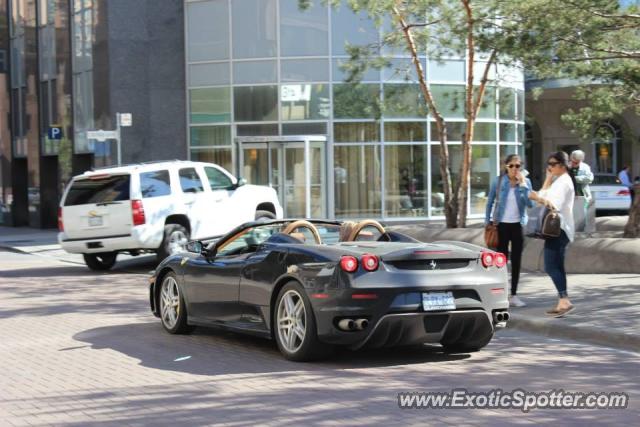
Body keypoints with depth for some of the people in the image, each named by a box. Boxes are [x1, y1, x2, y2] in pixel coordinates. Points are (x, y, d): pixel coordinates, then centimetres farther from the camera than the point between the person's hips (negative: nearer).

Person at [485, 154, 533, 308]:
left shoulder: (525, 181, -1)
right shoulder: (498, 181, -5)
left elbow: (530, 204, -14)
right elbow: (490, 202, 4)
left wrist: (523, 185, -19)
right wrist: (487, 222, 0)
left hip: (518, 225, 2)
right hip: (502, 224, -2)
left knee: (516, 260, 4)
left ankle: (513, 295, 11)